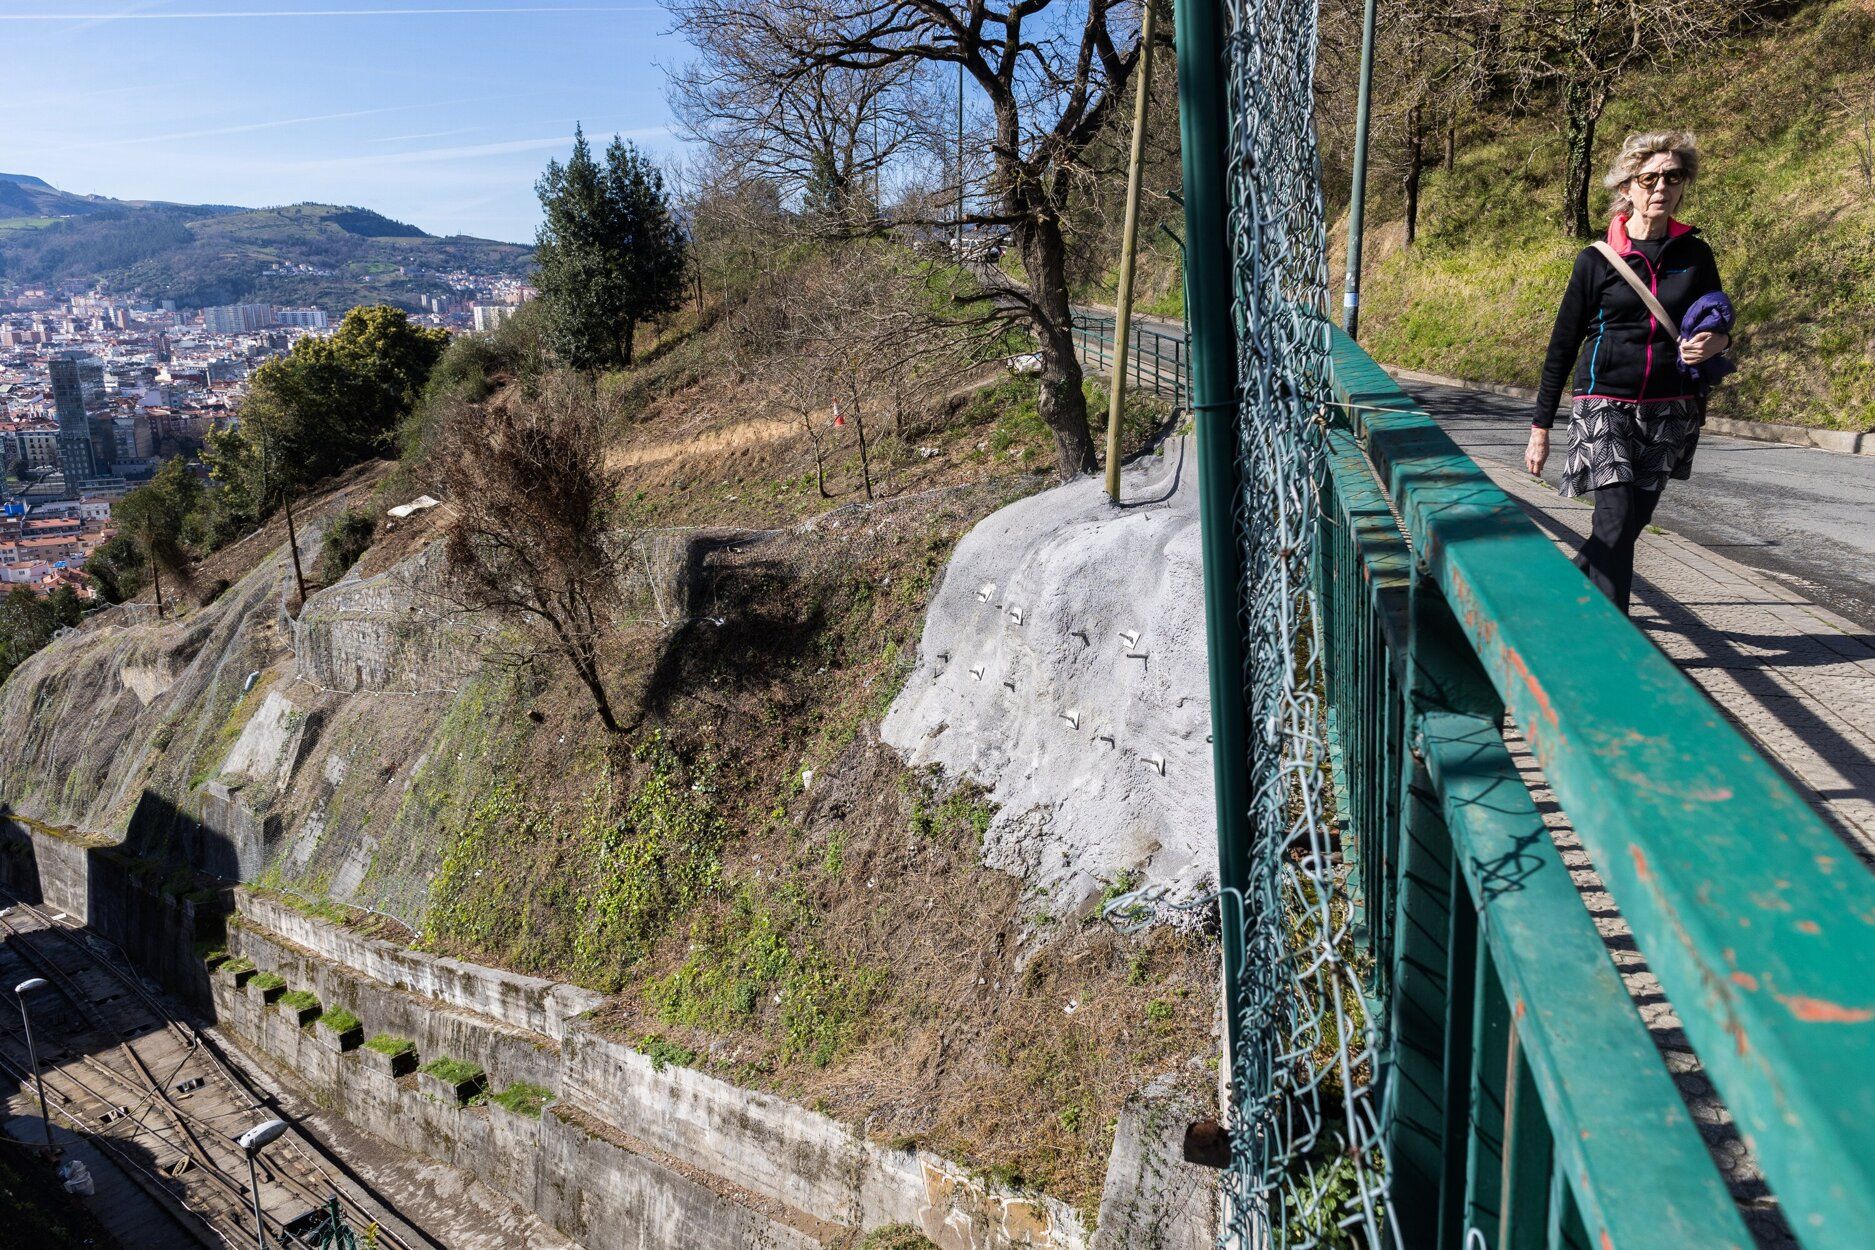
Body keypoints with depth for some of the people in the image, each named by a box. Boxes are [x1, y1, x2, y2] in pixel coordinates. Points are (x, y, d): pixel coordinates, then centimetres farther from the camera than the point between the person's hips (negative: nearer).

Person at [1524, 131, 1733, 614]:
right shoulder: (1597, 260, -1)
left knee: (1632, 522, 8)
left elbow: (1716, 329, 20)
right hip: (1604, 405, -4)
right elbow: (1562, 346, 2)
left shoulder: (1696, 256, 8)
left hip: (1669, 410, 4)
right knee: (1616, 518, -16)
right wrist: (1540, 428, 1)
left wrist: (1716, 342, -8)